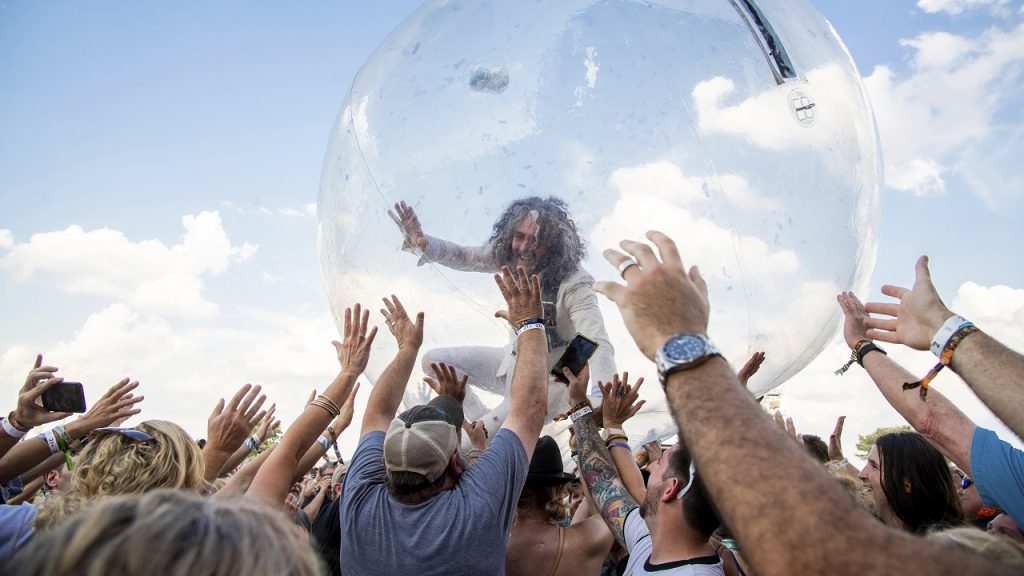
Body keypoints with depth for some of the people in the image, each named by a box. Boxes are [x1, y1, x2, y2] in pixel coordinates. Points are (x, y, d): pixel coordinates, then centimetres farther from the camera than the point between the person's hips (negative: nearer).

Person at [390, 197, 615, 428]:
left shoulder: (574, 284, -30)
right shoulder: (510, 256, -12)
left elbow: (598, 345, -39)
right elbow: (462, 256, 0)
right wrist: (422, 243, -19)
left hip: (546, 383, -7)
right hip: (513, 360, 7)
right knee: (434, 361, 5)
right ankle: (484, 421, 12)